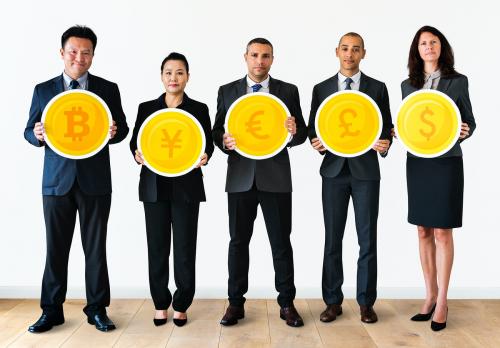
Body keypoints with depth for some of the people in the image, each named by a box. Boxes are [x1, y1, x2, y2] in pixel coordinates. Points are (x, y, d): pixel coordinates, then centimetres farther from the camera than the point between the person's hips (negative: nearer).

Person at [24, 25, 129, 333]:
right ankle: (52, 310, 19)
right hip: (57, 180, 1)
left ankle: (97, 308, 18)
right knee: (56, 247, 7)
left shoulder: (108, 89, 5)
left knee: (95, 247, 6)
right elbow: (29, 131, 10)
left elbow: (122, 128, 7)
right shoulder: (43, 90, 8)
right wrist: (38, 135, -13)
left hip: (95, 181, -1)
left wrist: (114, 132, -16)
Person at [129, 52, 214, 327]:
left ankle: (181, 305, 15)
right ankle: (161, 304, 19)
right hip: (154, 186, 1)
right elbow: (135, 142, 7)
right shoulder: (147, 108, 7)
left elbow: (207, 143, 4)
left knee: (185, 246, 0)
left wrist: (204, 157, -17)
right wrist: (138, 156, -14)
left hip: (186, 186, -1)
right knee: (157, 246, 6)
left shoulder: (199, 109, 5)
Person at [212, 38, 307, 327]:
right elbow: (217, 130, 8)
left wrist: (294, 131, -19)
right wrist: (225, 141, -14)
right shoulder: (227, 91, 8)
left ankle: (287, 303, 18)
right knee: (238, 241, 8)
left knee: (281, 241, 5)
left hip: (276, 178, -1)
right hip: (240, 178, 1)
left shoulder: (288, 91, 5)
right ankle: (236, 303, 19)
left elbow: (302, 133, 4)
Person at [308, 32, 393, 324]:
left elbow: (387, 126, 7)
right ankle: (333, 301, 15)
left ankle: (366, 302, 15)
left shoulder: (378, 88, 7)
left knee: (367, 239, 3)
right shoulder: (321, 89, 8)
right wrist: (316, 142, -11)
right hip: (334, 170, 1)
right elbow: (314, 127, 10)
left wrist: (385, 144, -13)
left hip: (366, 170, 0)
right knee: (332, 238, 4)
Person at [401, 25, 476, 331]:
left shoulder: (458, 81, 0)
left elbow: (470, 121, 4)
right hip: (417, 162, 3)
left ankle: (442, 301, 9)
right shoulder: (408, 85, 8)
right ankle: (430, 295, 19)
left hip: (447, 162, -3)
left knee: (442, 233, -1)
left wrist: (465, 132, -17)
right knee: (423, 232, 8)